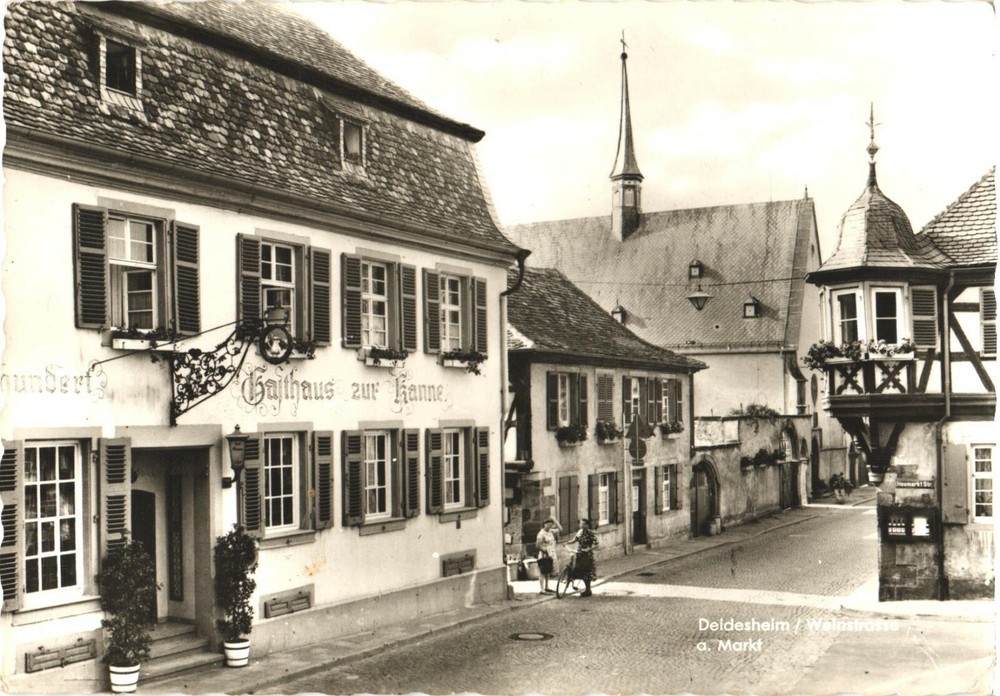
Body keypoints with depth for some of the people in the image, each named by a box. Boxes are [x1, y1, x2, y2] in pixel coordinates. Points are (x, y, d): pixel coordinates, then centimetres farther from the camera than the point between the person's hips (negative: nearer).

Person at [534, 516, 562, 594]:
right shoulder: (541, 534, -15)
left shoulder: (550, 531, 9)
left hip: (550, 556, 9)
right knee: (543, 573, -7)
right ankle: (541, 590, -7)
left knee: (548, 572, 15)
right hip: (544, 556, -9)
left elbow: (560, 529, 14)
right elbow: (538, 546, -17)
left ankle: (546, 588, 25)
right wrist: (545, 551, -16)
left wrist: (555, 521, 6)